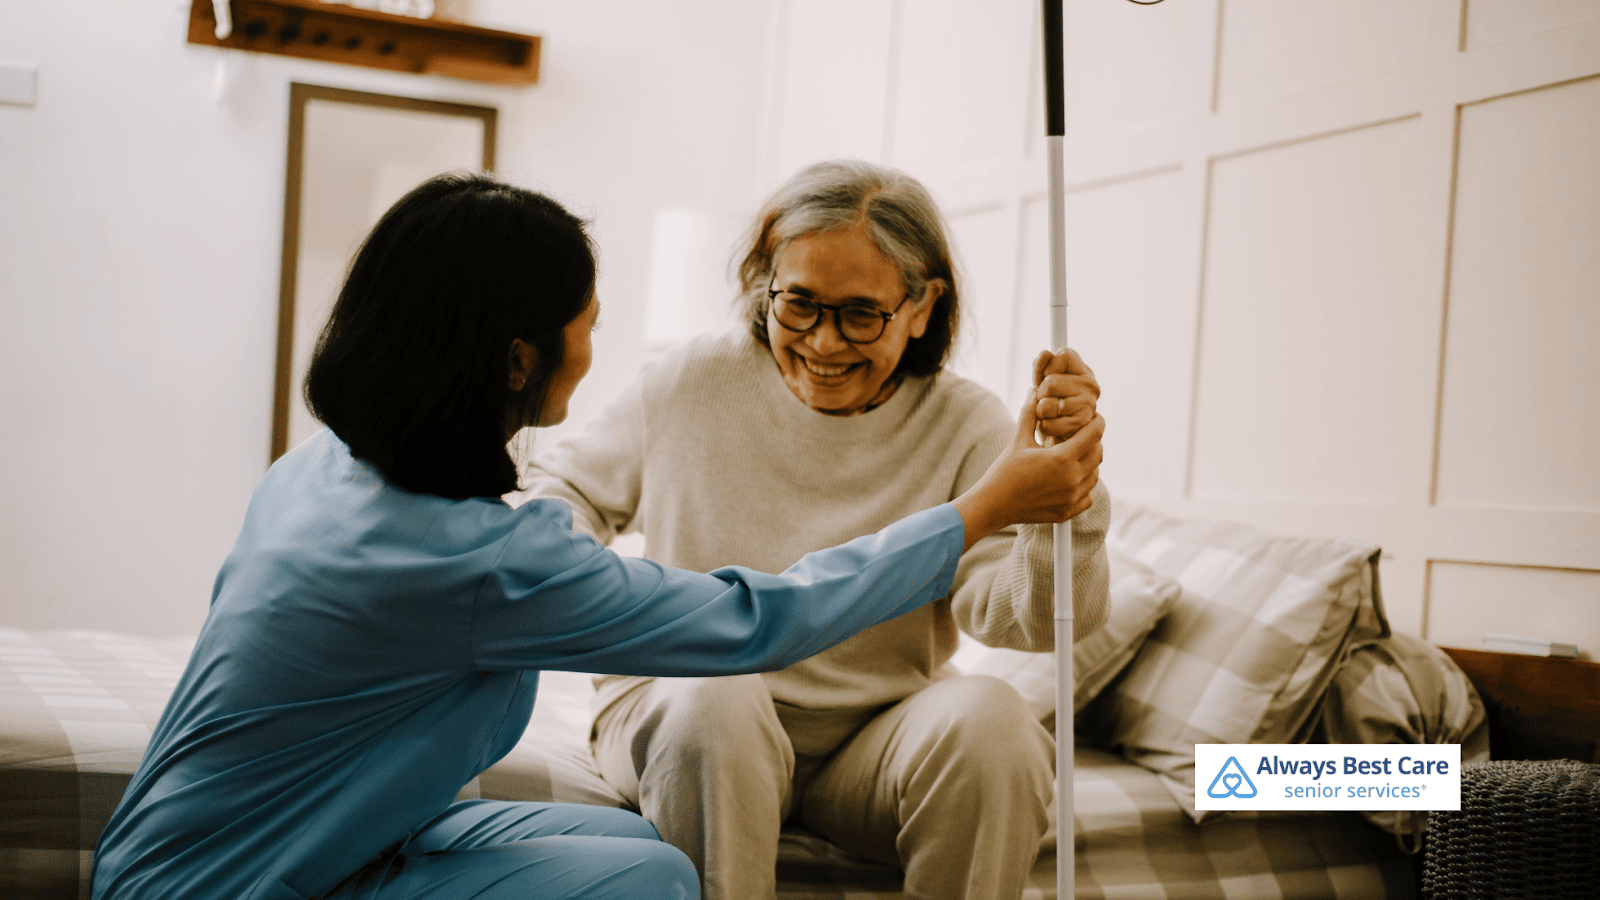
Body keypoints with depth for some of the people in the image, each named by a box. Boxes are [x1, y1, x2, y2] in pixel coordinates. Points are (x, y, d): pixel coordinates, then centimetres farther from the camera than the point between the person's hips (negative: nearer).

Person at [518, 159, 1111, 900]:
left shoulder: (963, 428, -6)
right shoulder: (693, 384, -2)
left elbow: (1028, 618, -19)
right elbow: (570, 485, 13)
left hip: (874, 742, 1)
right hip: (680, 719, 0)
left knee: (987, 717, -29)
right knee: (716, 699, -34)